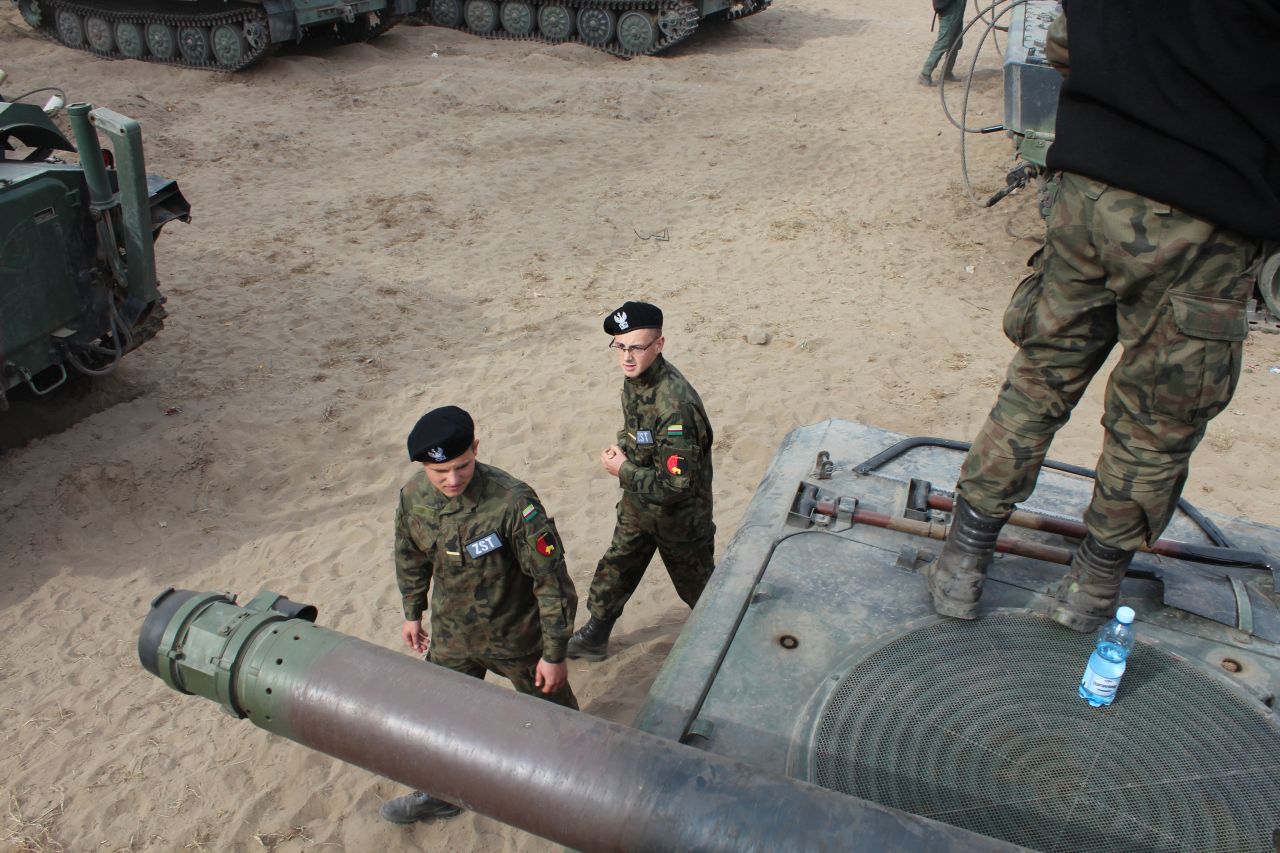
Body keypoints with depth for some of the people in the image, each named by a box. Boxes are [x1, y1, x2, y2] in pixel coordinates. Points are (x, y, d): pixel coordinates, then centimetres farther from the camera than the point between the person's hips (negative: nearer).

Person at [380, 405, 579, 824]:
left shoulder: (513, 503, -33)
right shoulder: (413, 496, -15)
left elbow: (551, 580, -24)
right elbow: (410, 557, 6)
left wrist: (555, 652, -18)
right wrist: (412, 613, 16)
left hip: (516, 636, -4)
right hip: (451, 637, 5)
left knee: (548, 699, 19)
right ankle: (439, 792, 46)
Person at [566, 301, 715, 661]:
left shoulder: (674, 406, -36)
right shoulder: (636, 376, -8)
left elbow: (676, 485, -34)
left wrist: (623, 472, -23)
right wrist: (621, 450, -7)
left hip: (679, 516, -8)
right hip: (638, 507, 8)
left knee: (697, 586, 17)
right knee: (614, 571, 23)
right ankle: (594, 637, 44)